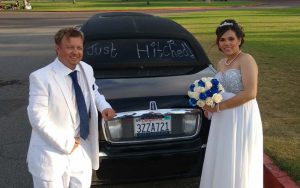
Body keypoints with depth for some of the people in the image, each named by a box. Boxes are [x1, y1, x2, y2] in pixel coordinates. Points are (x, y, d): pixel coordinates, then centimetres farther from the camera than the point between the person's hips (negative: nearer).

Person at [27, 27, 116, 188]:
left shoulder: (87, 70, 1)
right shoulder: (41, 78, -18)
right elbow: (38, 118, -19)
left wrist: (104, 107, -1)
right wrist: (66, 144, -17)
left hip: (82, 152, 6)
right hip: (51, 157, -5)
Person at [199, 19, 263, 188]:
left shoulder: (246, 60, -10)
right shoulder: (221, 63, 13)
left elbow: (250, 93, -20)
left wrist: (219, 106, -18)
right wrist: (211, 104, 5)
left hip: (241, 119, -7)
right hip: (222, 120, 8)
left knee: (237, 166, 2)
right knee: (221, 163, 14)